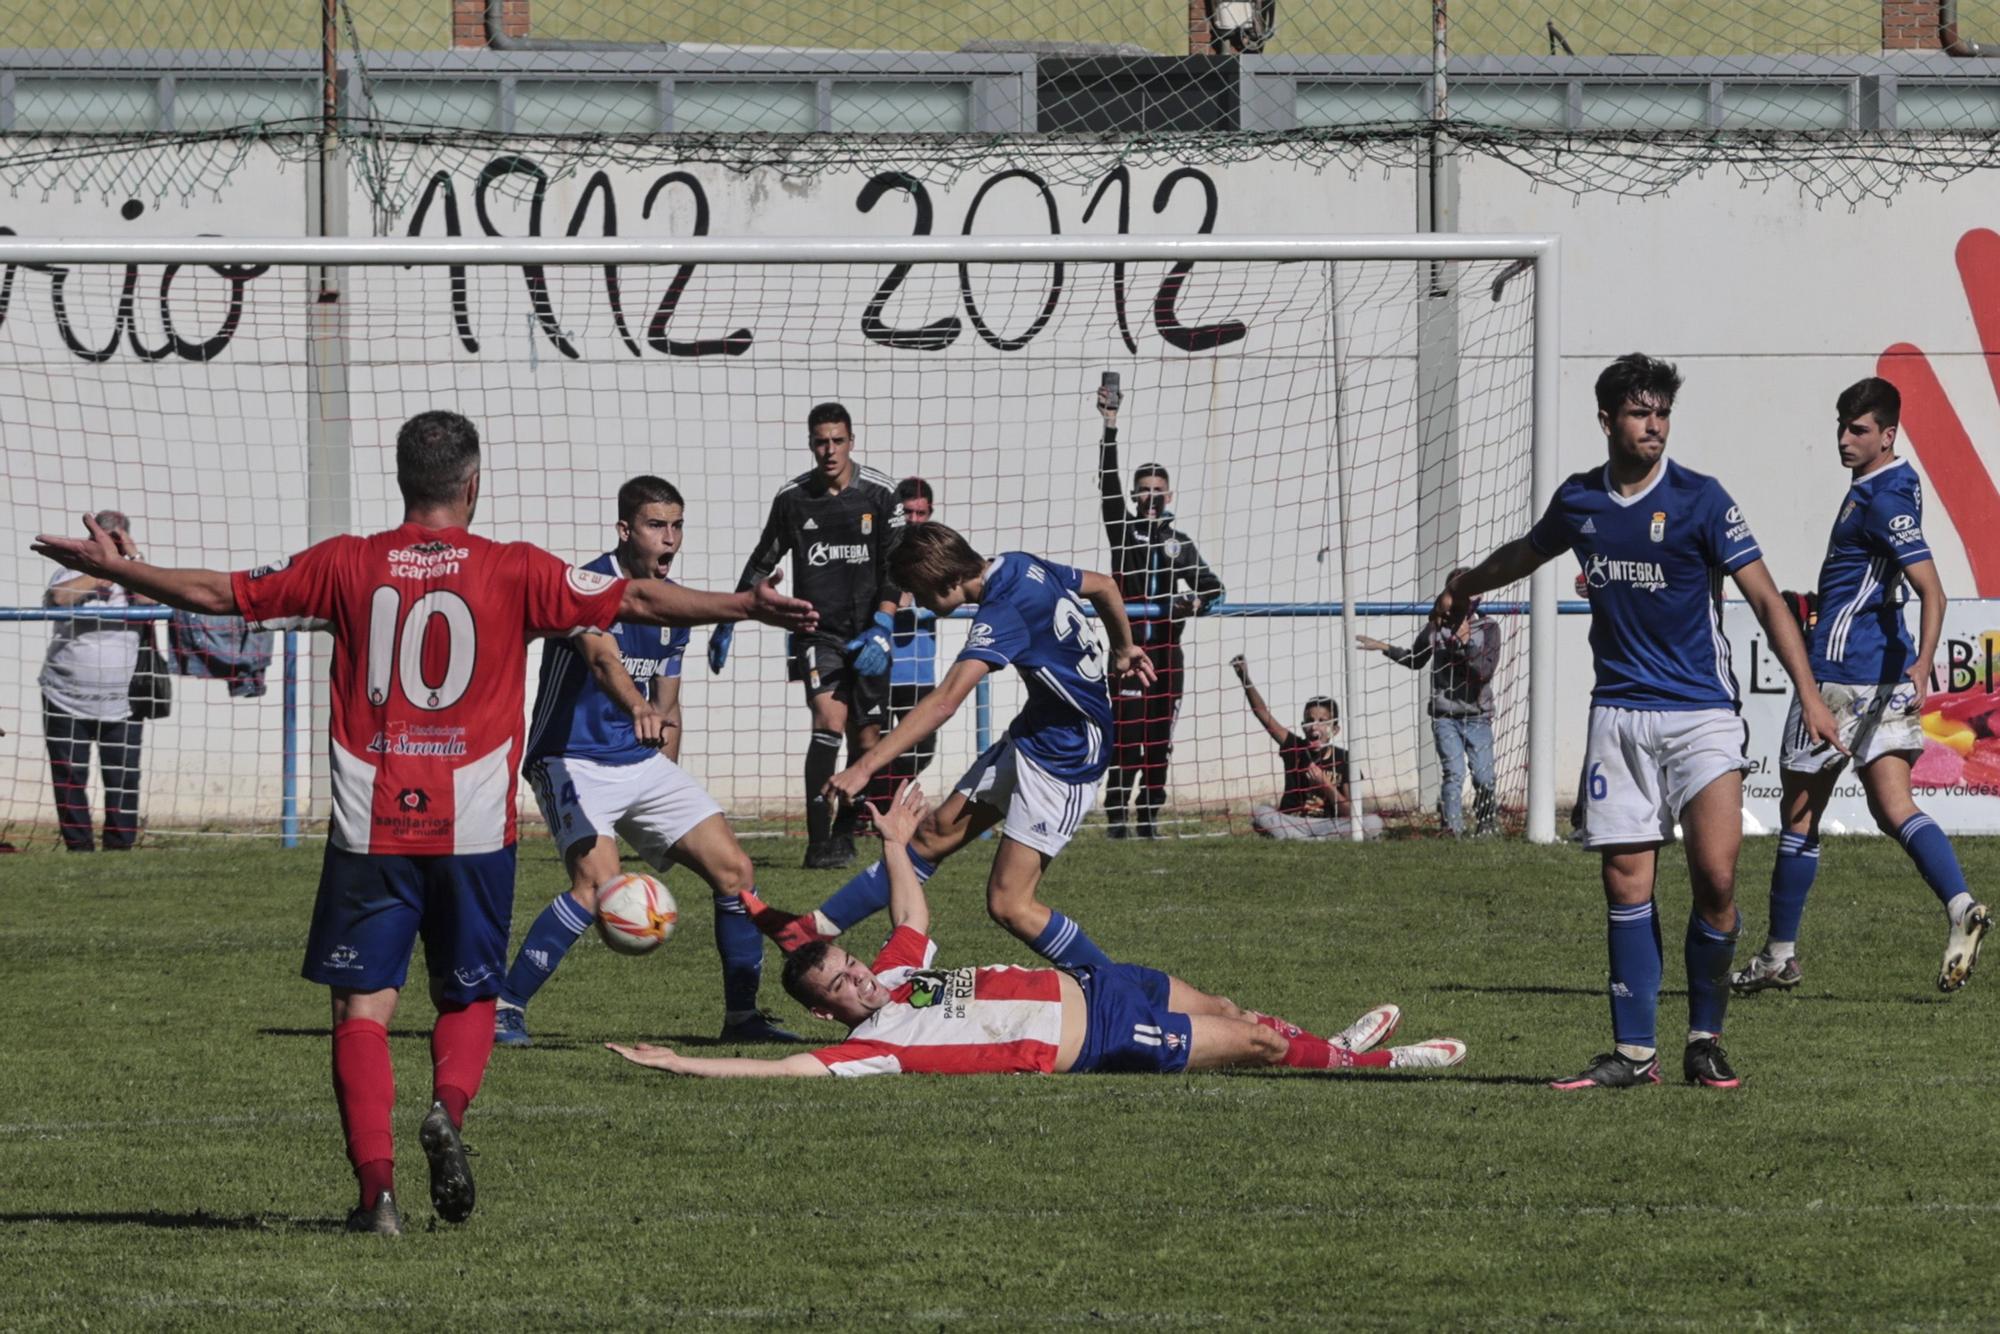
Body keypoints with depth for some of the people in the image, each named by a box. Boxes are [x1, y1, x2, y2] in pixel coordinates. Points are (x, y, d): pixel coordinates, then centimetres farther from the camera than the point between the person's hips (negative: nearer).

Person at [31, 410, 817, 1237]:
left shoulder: (345, 567, 2)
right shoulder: (513, 572, -1)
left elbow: (218, 594, 8)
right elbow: (636, 601, -1)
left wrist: (112, 568, 20)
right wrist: (749, 607, 7)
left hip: (370, 828, 0)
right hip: (474, 827, 0)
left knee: (362, 1007, 2)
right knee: (468, 996, 16)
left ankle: (376, 1186, -12)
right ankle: (449, 1108, -14)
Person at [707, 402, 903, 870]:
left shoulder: (880, 493, -1)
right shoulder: (792, 498, 1)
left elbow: (896, 567, -2)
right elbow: (763, 560, 14)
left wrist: (881, 628, -13)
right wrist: (729, 620, 14)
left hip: (867, 634, 1)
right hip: (817, 630, -1)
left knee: (866, 739, 4)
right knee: (830, 720, -21)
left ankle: (843, 834, 24)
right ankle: (818, 843, -23)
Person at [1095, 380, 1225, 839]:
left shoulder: (1180, 543, 13)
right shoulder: (1124, 529, 6)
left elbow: (1211, 585, 8)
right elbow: (1108, 481, -5)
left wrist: (1199, 600, -17)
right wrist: (1110, 427, -15)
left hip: (1167, 653, 3)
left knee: (1159, 742, 4)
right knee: (1126, 738, -11)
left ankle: (1150, 817, 9)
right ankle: (1116, 816, -11)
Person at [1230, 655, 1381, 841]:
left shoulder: (1344, 759, -2)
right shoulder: (1295, 748, 1)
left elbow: (1350, 814, -6)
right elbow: (1263, 714, -9)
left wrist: (1325, 784, -19)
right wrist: (1245, 680, -21)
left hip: (1331, 825, -1)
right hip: (1291, 824, 1)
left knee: (1373, 824, -27)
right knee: (1258, 814, -29)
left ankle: (1300, 842, -27)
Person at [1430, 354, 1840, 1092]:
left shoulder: (1699, 499, -7)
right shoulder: (1579, 500, 5)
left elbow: (1764, 596, -9)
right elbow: (1527, 552, 29)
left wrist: (1808, 694, -18)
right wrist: (1465, 584, 43)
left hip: (1700, 712, -4)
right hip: (1618, 715, 4)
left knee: (1716, 877, -14)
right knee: (1626, 884, 0)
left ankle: (1705, 1041, 0)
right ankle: (1633, 1052, 5)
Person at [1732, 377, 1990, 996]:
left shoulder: (1882, 499, -16)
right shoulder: (1897, 484, 13)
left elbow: (1932, 590, -25)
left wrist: (1923, 662, -38)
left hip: (1838, 671, -9)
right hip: (1888, 670, 9)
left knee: (1799, 811, 4)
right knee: (1893, 809, 1)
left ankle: (1780, 955, 12)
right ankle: (1960, 905, -22)